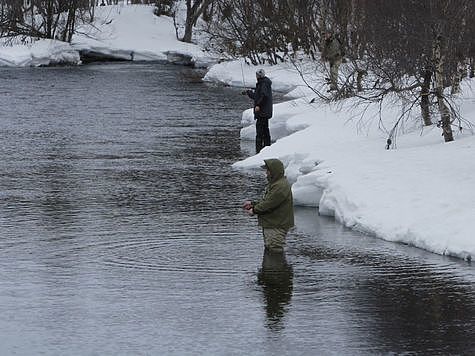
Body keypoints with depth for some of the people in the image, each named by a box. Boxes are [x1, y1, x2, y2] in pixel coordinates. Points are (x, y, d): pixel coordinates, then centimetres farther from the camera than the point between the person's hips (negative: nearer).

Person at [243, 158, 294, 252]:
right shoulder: (273, 183, 15)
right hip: (269, 224, 11)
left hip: (277, 226, -11)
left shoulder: (281, 187, -22)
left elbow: (268, 204, -24)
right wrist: (252, 203, 7)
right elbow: (264, 200, 21)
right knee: (268, 248, 19)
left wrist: (254, 210, -10)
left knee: (275, 250, -9)